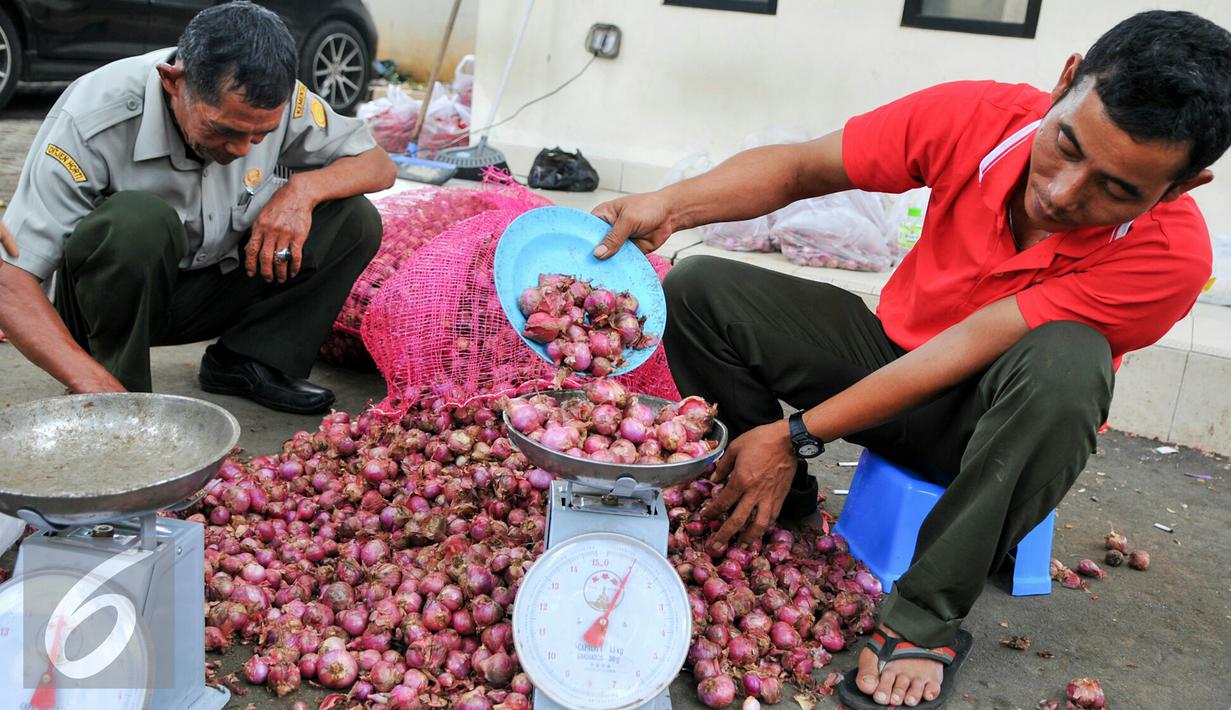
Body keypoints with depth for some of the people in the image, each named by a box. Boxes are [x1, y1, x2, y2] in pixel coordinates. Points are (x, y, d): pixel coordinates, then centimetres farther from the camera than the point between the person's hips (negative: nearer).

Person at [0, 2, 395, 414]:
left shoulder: (276, 99, -17)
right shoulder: (90, 121, -29)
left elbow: (379, 166, -5)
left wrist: (303, 187, -27)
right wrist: (100, 388, -44)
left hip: (215, 289, 4)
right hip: (111, 298, -4)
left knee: (355, 220, -15)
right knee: (137, 221, -38)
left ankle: (243, 363, -6)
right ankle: (121, 385, -15)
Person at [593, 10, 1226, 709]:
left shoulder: (1169, 252, -27)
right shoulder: (978, 116, -20)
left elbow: (963, 352, -30)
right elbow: (796, 168, -11)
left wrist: (797, 436, -29)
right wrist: (672, 205, -29)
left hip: (1002, 420, -3)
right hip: (894, 351, 3)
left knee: (1066, 362, -39)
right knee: (701, 289, -14)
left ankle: (927, 619, -24)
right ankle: (777, 517, -1)